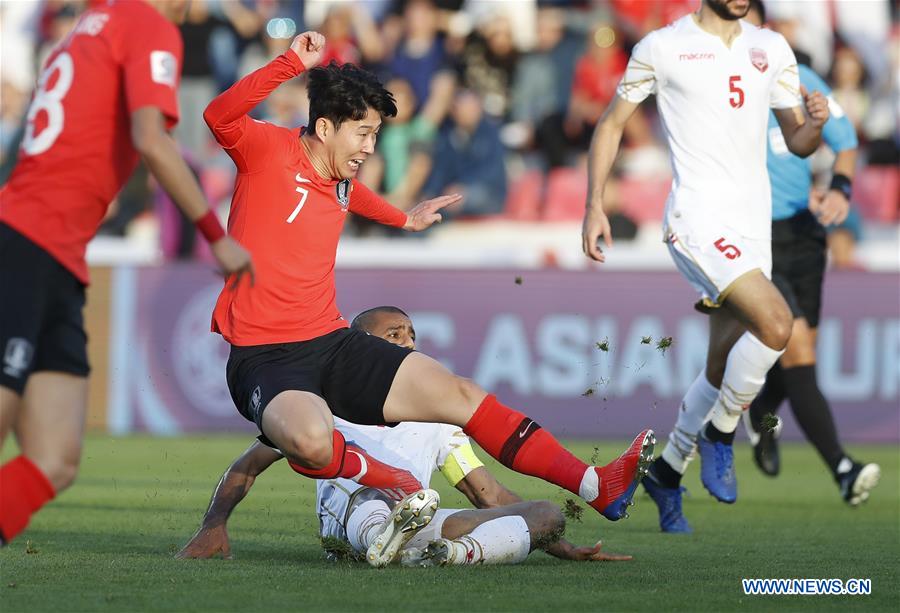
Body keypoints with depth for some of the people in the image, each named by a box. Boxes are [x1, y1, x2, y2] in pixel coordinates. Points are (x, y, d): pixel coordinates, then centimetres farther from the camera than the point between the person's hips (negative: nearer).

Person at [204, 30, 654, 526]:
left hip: (334, 344, 8)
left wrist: (402, 219, 53)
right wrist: (292, 64, -39)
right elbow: (219, 117, -31)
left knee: (463, 396, 1)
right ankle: (390, 481, -7)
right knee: (312, 443, -39)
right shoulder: (269, 150, -9)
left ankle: (595, 486, 4)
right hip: (264, 356, -8)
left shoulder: (340, 181, 14)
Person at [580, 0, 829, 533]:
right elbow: (612, 125, 8)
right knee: (776, 322, -25)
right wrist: (594, 207, 0)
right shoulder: (663, 47, 0)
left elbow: (798, 144, 17)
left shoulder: (771, 49, 13)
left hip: (753, 226, 6)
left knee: (723, 370, 7)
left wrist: (814, 123, -7)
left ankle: (667, 472, 26)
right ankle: (720, 434, -5)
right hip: (697, 220, -6)